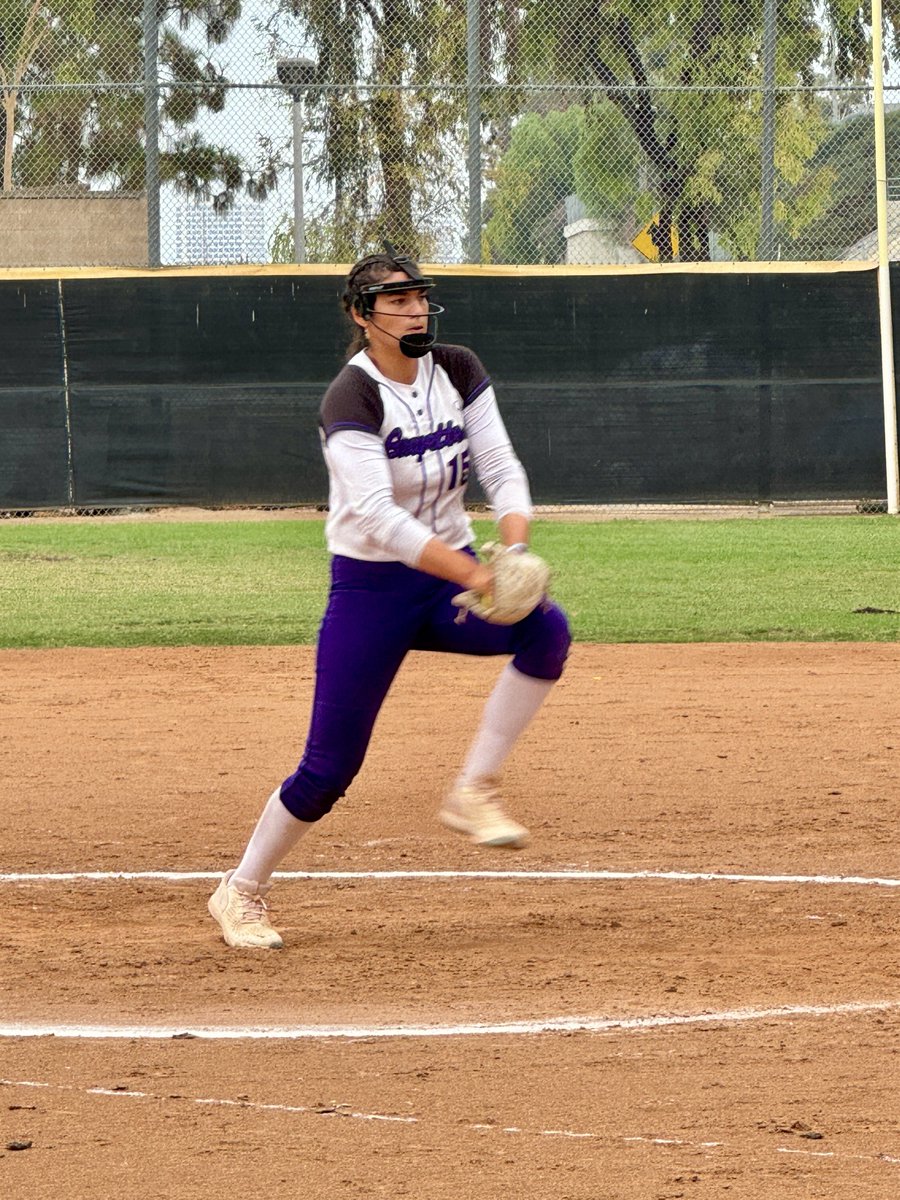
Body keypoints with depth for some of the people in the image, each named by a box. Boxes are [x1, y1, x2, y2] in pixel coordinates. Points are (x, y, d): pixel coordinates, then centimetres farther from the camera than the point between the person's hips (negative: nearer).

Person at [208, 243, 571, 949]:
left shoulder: (458, 372, 0)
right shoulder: (352, 398, -18)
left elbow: (502, 471, -4)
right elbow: (380, 519, -29)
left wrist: (515, 552, -25)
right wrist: (477, 576, -39)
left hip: (451, 575, 5)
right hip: (371, 591, -5)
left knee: (547, 628, -26)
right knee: (331, 765, -5)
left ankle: (474, 794, -16)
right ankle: (241, 892, 18)